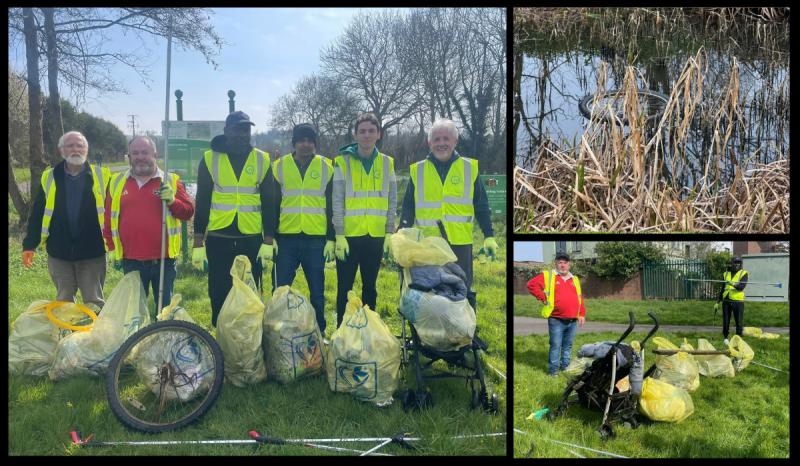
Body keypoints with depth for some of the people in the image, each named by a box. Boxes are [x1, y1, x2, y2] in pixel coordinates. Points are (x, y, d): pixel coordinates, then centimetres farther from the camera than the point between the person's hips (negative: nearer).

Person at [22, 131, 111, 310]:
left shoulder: (102, 176, -3)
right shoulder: (50, 178, 4)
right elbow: (37, 214, 6)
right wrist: (29, 245, 3)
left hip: (92, 252, -2)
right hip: (59, 252, 3)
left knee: (95, 302, 8)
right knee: (63, 301, 15)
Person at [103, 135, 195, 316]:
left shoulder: (171, 181, 2)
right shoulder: (117, 182, 8)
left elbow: (188, 212, -2)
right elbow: (109, 218, 11)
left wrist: (172, 200, -20)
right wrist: (113, 249, 7)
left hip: (163, 259, -2)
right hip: (131, 261, 2)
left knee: (164, 307, 8)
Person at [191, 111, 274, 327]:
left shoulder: (262, 160, 4)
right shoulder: (210, 158, 2)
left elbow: (268, 203, 5)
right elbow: (201, 202, 3)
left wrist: (268, 242, 0)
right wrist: (198, 242, -2)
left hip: (251, 239, 1)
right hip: (218, 239, 0)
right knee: (219, 295, 5)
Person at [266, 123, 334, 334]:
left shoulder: (326, 167, 5)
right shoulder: (279, 166, 6)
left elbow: (331, 207, 6)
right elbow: (272, 206, 7)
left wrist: (331, 239, 0)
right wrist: (270, 237, 0)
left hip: (316, 239, 0)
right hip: (287, 238, 0)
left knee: (317, 291, 7)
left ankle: (319, 334, 19)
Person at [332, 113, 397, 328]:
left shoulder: (387, 163, 6)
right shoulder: (342, 161, -2)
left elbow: (392, 201, 8)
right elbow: (337, 202, -4)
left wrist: (389, 233, 3)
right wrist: (339, 235, -9)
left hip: (376, 236, 2)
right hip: (349, 235, -2)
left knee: (370, 286, 12)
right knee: (345, 287, 4)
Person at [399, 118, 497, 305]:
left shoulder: (469, 168, 5)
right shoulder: (417, 170, 6)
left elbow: (481, 206, 8)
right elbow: (408, 208, 9)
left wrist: (489, 236, 3)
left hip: (460, 242, -1)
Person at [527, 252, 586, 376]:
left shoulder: (575, 279, 17)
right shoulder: (548, 276, 0)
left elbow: (580, 297, 19)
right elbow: (532, 284, -7)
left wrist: (582, 314, 11)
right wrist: (543, 298, -8)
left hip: (572, 321, 5)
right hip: (556, 320, -5)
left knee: (568, 346, 13)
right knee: (555, 346, -5)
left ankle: (565, 367, 25)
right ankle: (553, 370, 3)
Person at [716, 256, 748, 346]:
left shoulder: (743, 273, 1)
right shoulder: (726, 274, 13)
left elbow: (742, 287, -15)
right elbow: (722, 289, 18)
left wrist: (734, 284, -36)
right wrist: (717, 302, 15)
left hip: (738, 301, -3)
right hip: (726, 301, 3)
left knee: (739, 322, 0)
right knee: (726, 321, 5)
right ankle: (725, 337, 21)